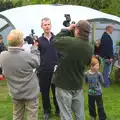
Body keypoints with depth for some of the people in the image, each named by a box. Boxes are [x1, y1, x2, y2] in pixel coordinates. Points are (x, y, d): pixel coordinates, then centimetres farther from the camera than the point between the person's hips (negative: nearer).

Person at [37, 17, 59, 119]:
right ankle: (47, 111, 27)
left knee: (56, 91, 10)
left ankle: (58, 109, 29)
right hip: (43, 71, 0)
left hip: (56, 70, 0)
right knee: (45, 92, 10)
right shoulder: (39, 40, 1)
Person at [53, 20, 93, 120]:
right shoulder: (90, 49, -5)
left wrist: (67, 30, 5)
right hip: (78, 85, 5)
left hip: (64, 85, -5)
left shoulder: (69, 41, -22)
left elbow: (55, 41, -4)